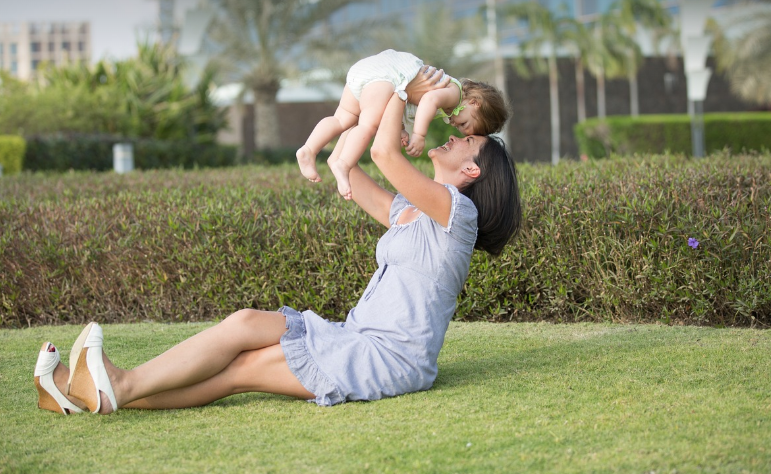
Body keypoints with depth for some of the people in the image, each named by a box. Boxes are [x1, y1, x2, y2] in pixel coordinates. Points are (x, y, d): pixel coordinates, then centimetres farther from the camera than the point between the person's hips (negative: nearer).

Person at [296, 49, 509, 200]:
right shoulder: (454, 92, -3)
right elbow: (430, 99, -24)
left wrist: (402, 132, 6)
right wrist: (419, 135, -25)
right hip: (384, 72, -9)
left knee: (343, 119, 7)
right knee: (370, 124, -22)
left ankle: (309, 150, -7)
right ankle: (343, 165, -36)